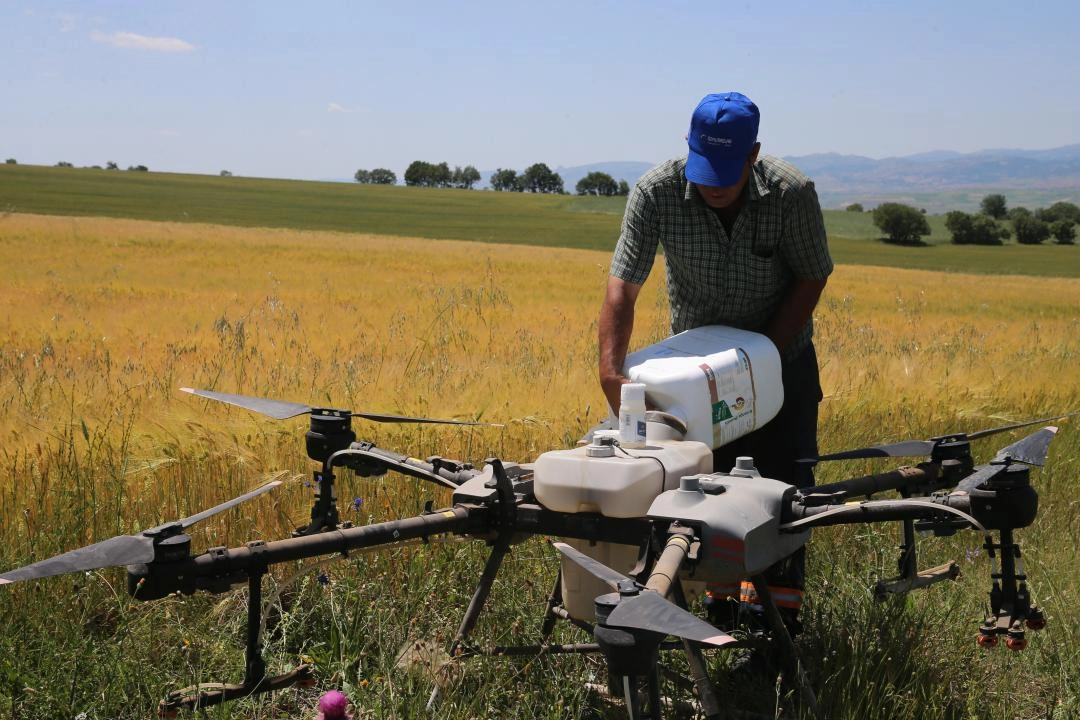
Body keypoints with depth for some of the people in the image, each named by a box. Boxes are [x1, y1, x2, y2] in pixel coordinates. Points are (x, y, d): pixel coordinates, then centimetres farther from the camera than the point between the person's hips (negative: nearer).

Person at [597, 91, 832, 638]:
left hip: (783, 357, -1)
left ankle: (778, 607, 11)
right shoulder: (656, 192, -23)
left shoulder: (793, 193, -23)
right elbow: (623, 284, -27)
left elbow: (812, 278, -11)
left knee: (783, 484, 0)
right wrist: (611, 370, -40)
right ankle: (722, 598, 17)